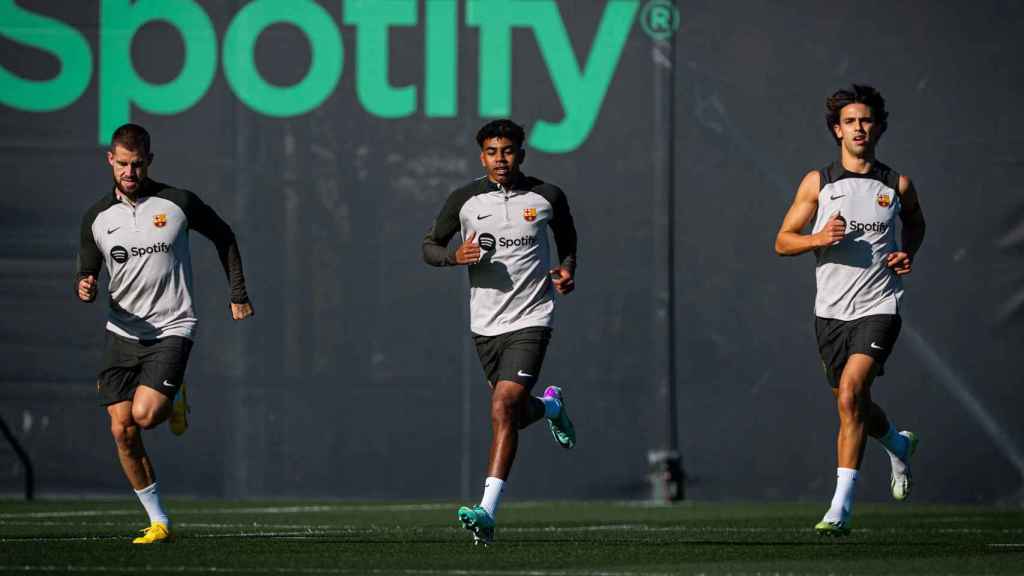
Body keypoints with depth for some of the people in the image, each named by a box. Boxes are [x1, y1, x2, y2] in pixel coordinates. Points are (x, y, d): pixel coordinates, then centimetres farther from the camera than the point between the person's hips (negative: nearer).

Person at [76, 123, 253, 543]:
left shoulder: (178, 203, -6)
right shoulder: (97, 217, 2)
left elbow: (223, 237, 10)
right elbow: (88, 273, 10)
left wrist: (238, 294, 9)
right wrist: (85, 289, -15)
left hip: (171, 329, -4)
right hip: (122, 332, 4)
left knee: (144, 414, -22)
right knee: (121, 429, -5)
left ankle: (175, 402, 15)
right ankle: (158, 522, 5)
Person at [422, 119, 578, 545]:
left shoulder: (547, 197, 0)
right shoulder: (465, 200, 0)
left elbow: (567, 238, 19)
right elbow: (429, 246, 8)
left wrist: (567, 270, 0)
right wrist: (455, 256, -14)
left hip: (530, 321, -3)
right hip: (485, 325, 3)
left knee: (502, 408, -20)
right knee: (515, 415, 13)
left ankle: (487, 512, -23)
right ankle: (550, 406, 51)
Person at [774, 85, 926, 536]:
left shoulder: (898, 186, 2)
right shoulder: (818, 182, 2)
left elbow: (915, 223, 24)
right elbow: (783, 242, 3)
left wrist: (907, 254, 4)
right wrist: (820, 238, -17)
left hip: (878, 308, -3)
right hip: (831, 312, 3)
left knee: (850, 394, -21)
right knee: (852, 406, 14)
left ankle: (841, 509, -20)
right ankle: (898, 444, 50)